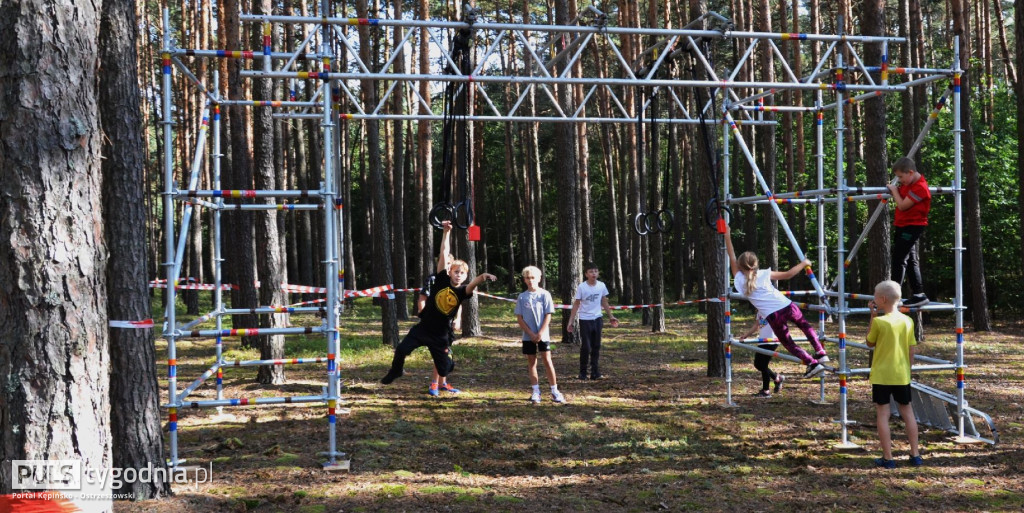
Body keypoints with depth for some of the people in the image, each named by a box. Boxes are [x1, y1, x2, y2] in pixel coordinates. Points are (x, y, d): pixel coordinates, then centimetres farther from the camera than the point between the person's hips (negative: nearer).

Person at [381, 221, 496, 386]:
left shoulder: (462, 291, -7)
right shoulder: (442, 280, -5)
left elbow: (473, 285, -29)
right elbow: (444, 254, -10)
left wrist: (482, 277, -51)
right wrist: (447, 232, -15)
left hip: (440, 335, 0)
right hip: (422, 328, 0)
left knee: (444, 369, 1)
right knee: (401, 350, -9)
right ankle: (395, 371, 23)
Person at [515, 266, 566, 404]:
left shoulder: (545, 294, -2)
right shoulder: (522, 297, 3)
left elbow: (548, 315, -4)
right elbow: (519, 318, 1)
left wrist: (540, 333, -12)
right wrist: (531, 334, -8)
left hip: (543, 335, -2)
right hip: (528, 336, 2)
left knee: (547, 361, -6)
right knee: (531, 362, 5)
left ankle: (555, 391, -2)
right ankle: (536, 392, 11)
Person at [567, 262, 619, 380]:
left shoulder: (601, 285, 0)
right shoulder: (581, 287, -10)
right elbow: (576, 305, -5)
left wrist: (611, 316, 15)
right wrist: (571, 321, -8)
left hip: (597, 319, 4)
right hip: (585, 320, -4)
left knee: (596, 347, 6)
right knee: (585, 347, -3)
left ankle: (595, 372, 11)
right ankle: (582, 372, 9)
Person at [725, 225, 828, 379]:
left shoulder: (739, 281, 4)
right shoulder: (763, 274, 5)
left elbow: (732, 259, 13)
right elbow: (788, 274, 7)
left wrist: (727, 236, 19)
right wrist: (803, 263, 21)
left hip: (773, 316, -2)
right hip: (787, 307, 2)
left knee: (788, 343, 13)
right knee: (805, 325, 31)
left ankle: (812, 363, -3)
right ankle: (820, 353, 21)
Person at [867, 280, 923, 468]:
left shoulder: (879, 322, -14)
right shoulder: (908, 321, 1)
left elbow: (870, 343, 2)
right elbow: (911, 350, 5)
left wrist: (872, 316, 1)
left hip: (881, 375, -4)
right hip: (902, 375, 4)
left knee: (882, 414, 1)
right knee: (907, 411, 15)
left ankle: (887, 458, 0)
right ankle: (915, 454, 19)